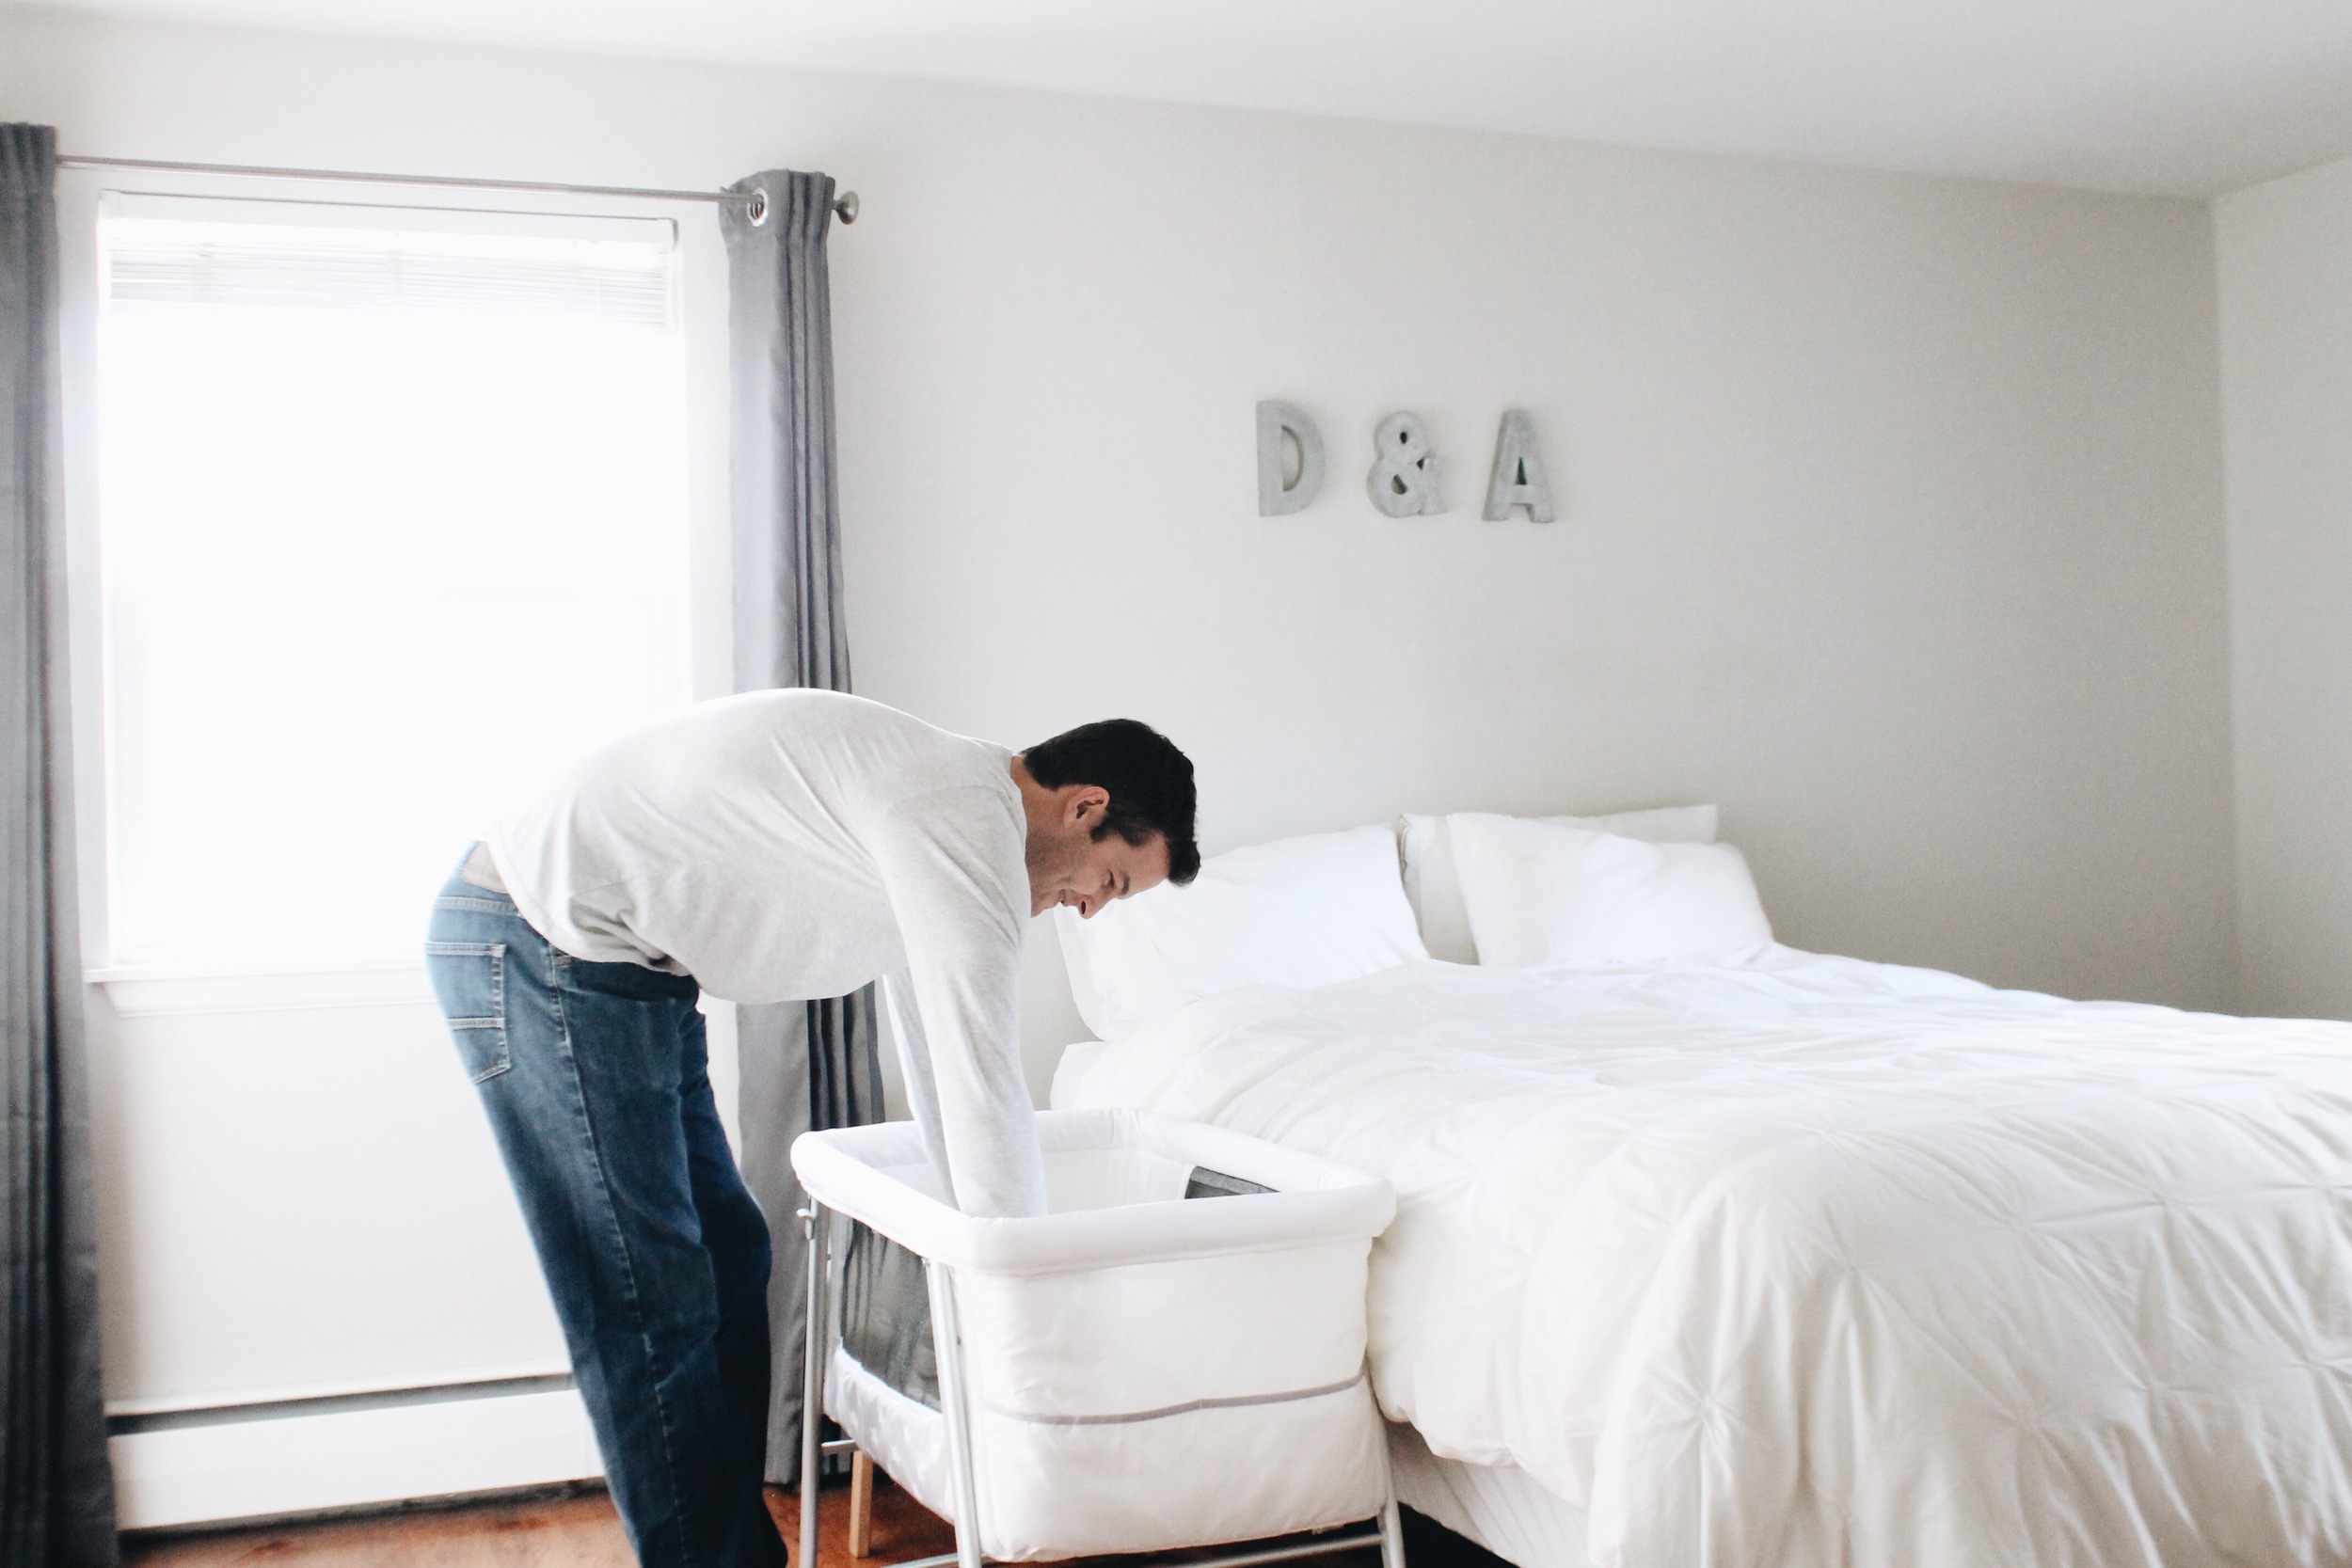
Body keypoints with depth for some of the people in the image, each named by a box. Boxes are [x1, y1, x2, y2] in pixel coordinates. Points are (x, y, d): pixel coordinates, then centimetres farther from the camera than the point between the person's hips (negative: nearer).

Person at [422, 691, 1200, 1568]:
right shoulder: (968, 816, -22)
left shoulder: (938, 804, 11)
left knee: (731, 1259, 15)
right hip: (544, 948, -11)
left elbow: (940, 1064, 19)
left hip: (624, 969, 11)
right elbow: (982, 1086, -23)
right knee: (654, 1311, -6)